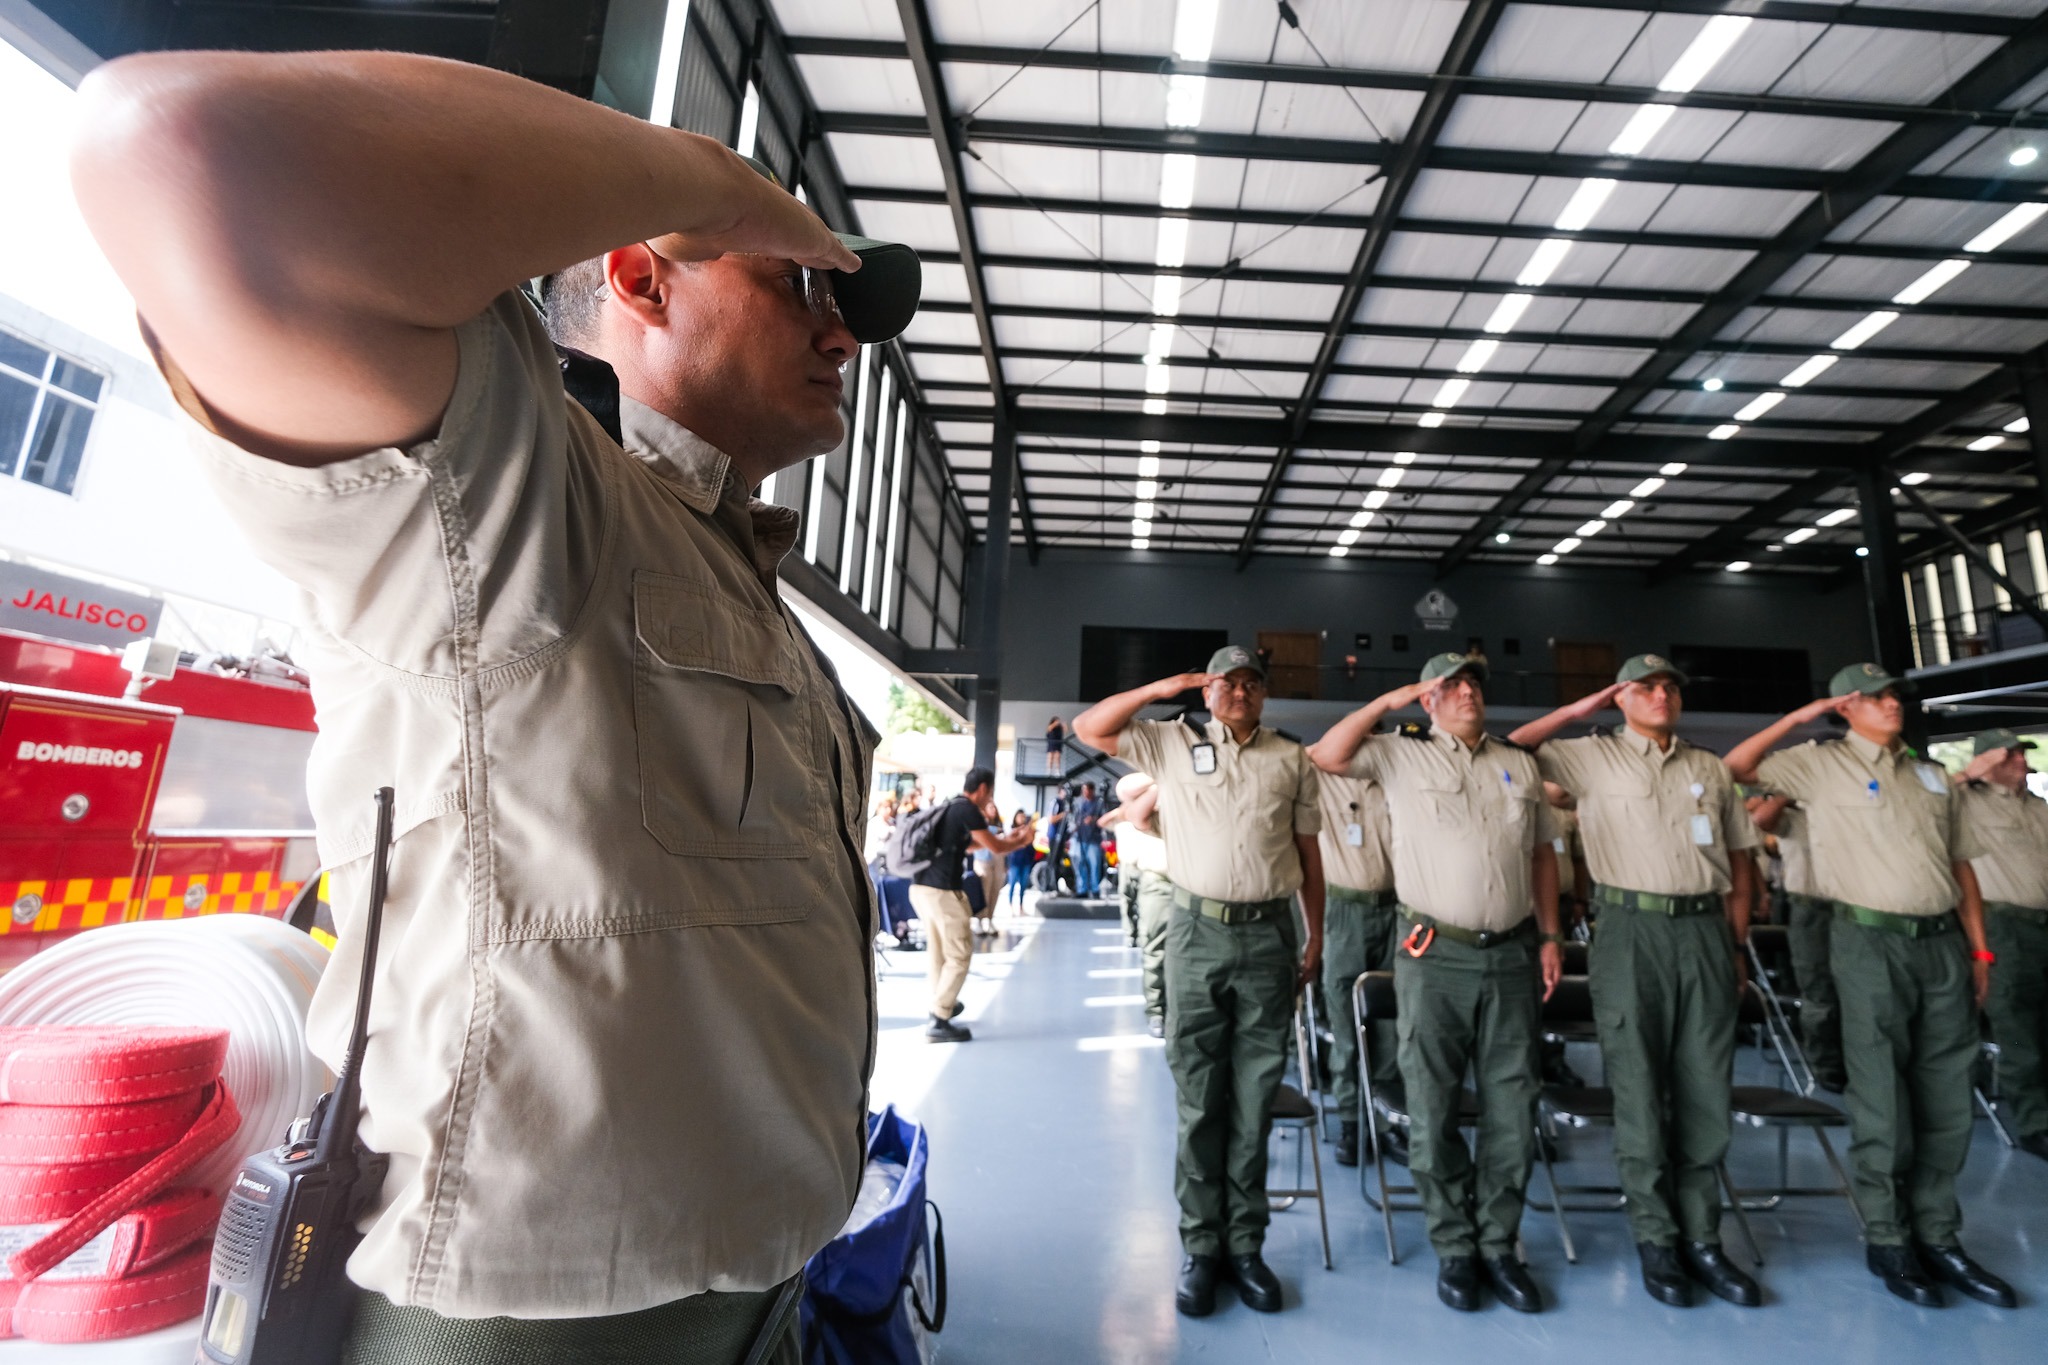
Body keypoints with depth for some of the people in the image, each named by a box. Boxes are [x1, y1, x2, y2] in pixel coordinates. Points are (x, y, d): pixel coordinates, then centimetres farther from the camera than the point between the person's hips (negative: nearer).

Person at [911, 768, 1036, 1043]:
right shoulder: (967, 809, -10)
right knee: (959, 955, 0)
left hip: (921, 887, 9)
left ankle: (941, 1005, 34)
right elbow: (996, 848, -5)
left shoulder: (949, 807, 18)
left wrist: (1007, 837, 33)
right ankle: (939, 1022, 0)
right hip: (942, 890, -9)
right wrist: (1022, 841, 13)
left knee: (939, 951, 22)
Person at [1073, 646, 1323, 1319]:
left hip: (1269, 934, 2)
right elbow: (1089, 728, 0)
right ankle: (1201, 1246, 21)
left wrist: (1315, 936, 9)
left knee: (1253, 1103, 11)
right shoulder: (1172, 742, 5)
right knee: (1197, 1100, 8)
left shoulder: (1292, 759, 9)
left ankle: (1246, 1245, 25)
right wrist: (1161, 688, -5)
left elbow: (1309, 852, 12)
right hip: (1197, 931, -1)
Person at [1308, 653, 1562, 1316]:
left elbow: (1543, 851, 16)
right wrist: (1389, 700, -6)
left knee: (1512, 1110, 11)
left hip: (1512, 955, 4)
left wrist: (1551, 936, 9)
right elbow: (1327, 755, -10)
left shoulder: (1520, 764, 13)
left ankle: (1498, 1244, 28)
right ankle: (1454, 1248, 23)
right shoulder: (1400, 754, 2)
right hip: (1435, 956, -3)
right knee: (1433, 1112, 6)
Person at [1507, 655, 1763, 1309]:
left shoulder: (1710, 768, 16)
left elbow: (1740, 858, 18)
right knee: (1640, 1089, 2)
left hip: (1705, 930, 4)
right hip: (1632, 930, -3)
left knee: (1706, 1090, 7)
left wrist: (1736, 943, 11)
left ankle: (1701, 1237, 19)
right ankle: (1655, 1238, 14)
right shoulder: (1591, 757, 4)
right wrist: (1577, 710, 1)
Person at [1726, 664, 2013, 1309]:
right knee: (1883, 1099, 1)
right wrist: (1802, 716, -6)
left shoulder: (1932, 776, 16)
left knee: (1946, 1098, 10)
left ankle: (1939, 1238, 22)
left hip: (1942, 941, 6)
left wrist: (1979, 950, 11)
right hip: (1872, 941, -5)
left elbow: (1961, 864, 17)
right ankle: (1887, 1240, 14)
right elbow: (1736, 767, -9)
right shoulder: (1821, 762, 0)